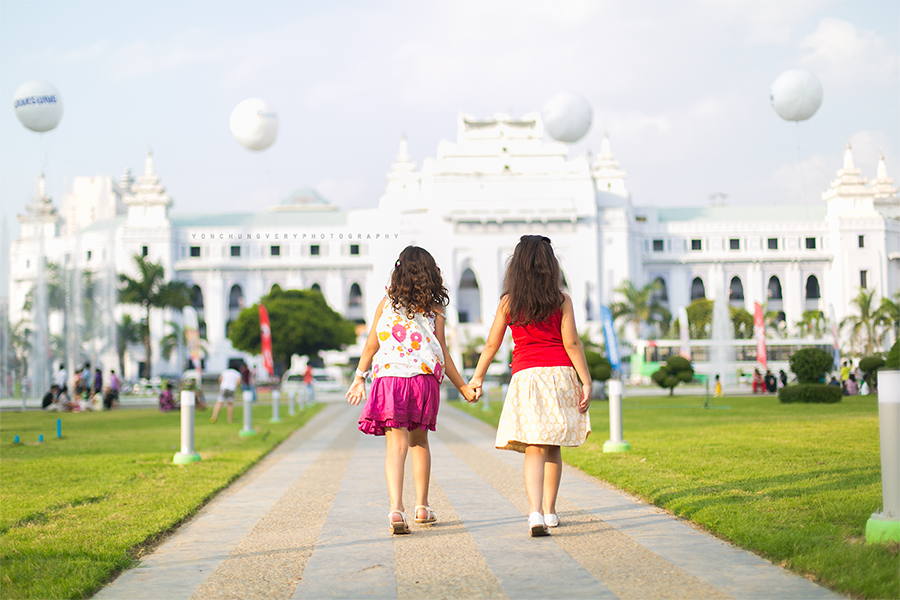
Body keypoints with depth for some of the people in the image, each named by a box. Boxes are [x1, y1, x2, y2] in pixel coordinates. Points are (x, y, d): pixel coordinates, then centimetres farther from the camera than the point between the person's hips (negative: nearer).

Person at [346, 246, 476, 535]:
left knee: (396, 445, -6)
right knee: (419, 440, 20)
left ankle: (396, 508, -23)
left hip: (388, 378, -1)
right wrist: (464, 388, 14)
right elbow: (443, 356, 4)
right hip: (424, 379, 1)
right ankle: (422, 506, 27)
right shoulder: (434, 310, 3)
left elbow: (371, 345, 8)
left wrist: (359, 377, 21)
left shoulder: (386, 303, 5)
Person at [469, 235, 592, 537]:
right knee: (553, 447, 14)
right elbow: (572, 344, -4)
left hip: (526, 374, -1)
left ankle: (535, 512, -23)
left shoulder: (508, 302, 2)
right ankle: (550, 510, 21)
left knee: (534, 449, -5)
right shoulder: (561, 301, 0)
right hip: (560, 375, 1)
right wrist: (586, 382, -1)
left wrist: (477, 377, 17)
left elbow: (492, 344, 5)